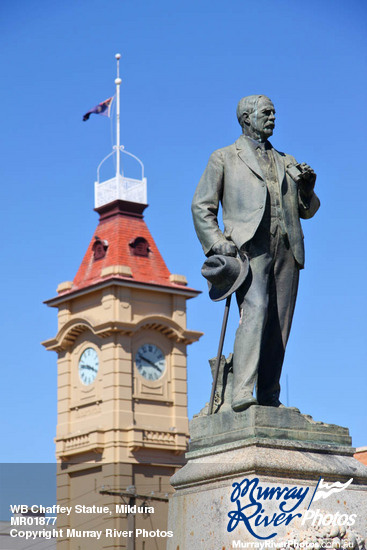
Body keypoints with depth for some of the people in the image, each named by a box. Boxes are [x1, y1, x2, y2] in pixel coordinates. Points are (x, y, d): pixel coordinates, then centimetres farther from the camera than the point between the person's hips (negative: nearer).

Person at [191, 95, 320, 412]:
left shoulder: (286, 163, 27)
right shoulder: (224, 158, 15)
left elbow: (306, 210, 27)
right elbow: (202, 206, 9)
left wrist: (307, 187, 5)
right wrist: (217, 242, -7)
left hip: (286, 249, 5)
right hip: (249, 247, -5)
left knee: (279, 325, -2)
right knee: (255, 312, -24)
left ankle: (269, 397, 3)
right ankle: (242, 392, -32)